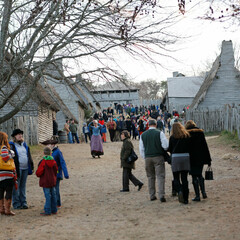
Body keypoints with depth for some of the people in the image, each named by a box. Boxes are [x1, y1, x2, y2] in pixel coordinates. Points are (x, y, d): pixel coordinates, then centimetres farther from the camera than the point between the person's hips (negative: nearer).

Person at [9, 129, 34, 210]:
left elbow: (29, 156, 22)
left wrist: (31, 166, 17)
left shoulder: (25, 145, 17)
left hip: (25, 169, 6)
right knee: (16, 187, -3)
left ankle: (23, 202, 17)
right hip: (17, 169, -6)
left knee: (23, 186, 11)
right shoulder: (11, 146, -4)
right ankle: (16, 204, 2)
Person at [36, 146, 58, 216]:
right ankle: (54, 210, 19)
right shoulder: (53, 161, 3)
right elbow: (56, 170, 12)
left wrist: (38, 174, 8)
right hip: (53, 181, 6)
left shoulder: (43, 162, -16)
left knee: (48, 196, -5)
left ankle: (47, 211, -2)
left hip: (45, 182, -6)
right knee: (53, 195, 12)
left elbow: (39, 172, -15)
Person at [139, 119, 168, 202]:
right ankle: (161, 195, -13)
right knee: (160, 176, -3)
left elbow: (141, 149, 9)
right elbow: (166, 145, -9)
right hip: (158, 157, -3)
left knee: (150, 177, 12)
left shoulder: (143, 135, 6)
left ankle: (152, 196, 14)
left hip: (148, 157, 3)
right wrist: (163, 150, 11)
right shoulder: (159, 133, -5)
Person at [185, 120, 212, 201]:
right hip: (201, 157, 4)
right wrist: (208, 159, 7)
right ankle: (203, 192, 9)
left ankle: (197, 196, 1)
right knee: (199, 175, 20)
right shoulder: (200, 132, 4)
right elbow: (205, 146, 4)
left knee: (194, 177, 2)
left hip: (191, 158, -4)